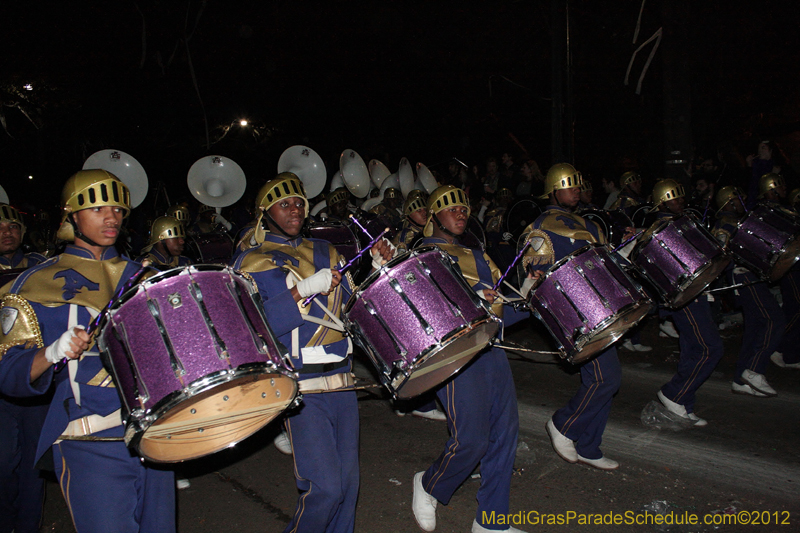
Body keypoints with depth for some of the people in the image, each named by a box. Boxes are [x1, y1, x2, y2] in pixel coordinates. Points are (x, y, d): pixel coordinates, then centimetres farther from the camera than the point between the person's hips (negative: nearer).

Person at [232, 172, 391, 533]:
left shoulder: (325, 252, 16)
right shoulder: (252, 263, 0)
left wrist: (378, 267, 2)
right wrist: (304, 289, -20)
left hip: (341, 380, 6)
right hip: (300, 386, -5)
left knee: (348, 481, 11)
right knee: (325, 487, -8)